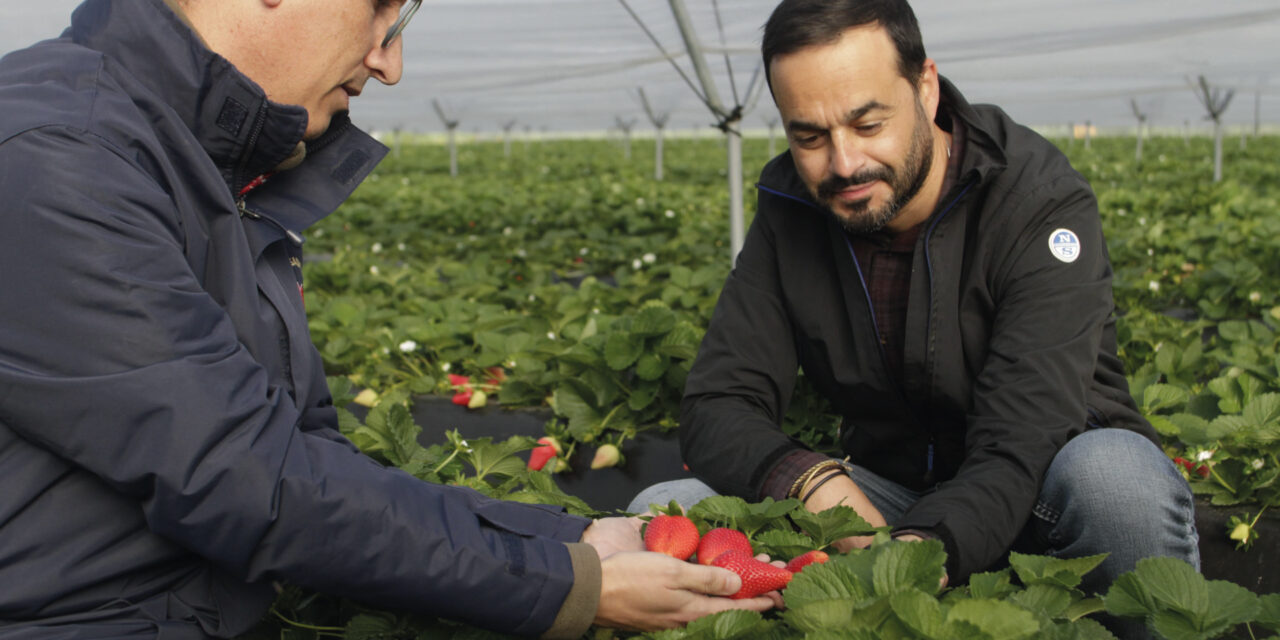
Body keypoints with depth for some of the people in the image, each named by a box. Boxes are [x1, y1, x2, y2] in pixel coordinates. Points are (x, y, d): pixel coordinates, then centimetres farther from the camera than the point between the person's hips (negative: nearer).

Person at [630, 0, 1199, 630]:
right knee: (663, 511, -17)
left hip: (1031, 503, -3)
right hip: (889, 495, 4)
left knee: (1113, 472, -39)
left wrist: (927, 548, -51)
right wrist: (815, 481, -31)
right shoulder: (791, 216, -5)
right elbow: (715, 410, -8)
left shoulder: (1042, 203, -20)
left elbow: (1018, 451, -29)